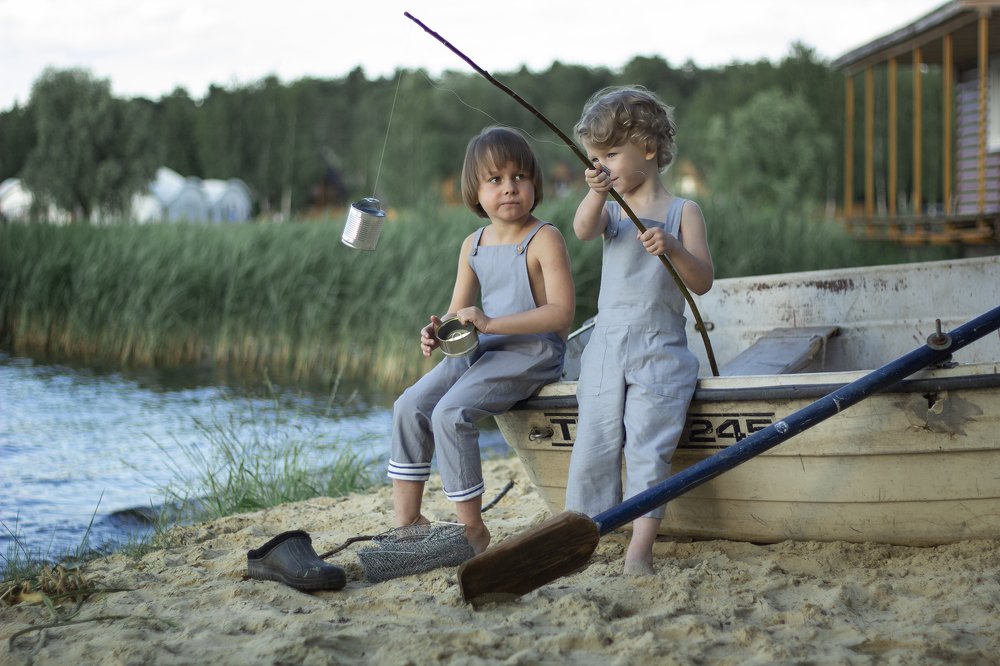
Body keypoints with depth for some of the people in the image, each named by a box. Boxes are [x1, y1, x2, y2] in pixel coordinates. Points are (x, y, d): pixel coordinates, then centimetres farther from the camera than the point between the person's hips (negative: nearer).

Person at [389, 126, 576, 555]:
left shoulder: (544, 240, -10)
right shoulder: (473, 245, 13)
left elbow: (562, 312, -19)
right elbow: (458, 311, 16)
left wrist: (490, 323, -24)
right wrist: (438, 333, -9)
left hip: (532, 351, -8)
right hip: (480, 350, 8)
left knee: (450, 413, -25)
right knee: (410, 405, -7)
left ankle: (472, 527, -14)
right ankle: (406, 516, 3)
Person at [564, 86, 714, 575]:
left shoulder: (682, 213, 2)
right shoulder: (612, 209, 11)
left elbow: (703, 281, -6)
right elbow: (583, 230, -14)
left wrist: (673, 248, -25)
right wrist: (596, 195, -35)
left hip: (659, 349, -3)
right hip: (605, 345, 3)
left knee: (648, 446, -9)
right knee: (594, 443, 2)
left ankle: (640, 548, -9)